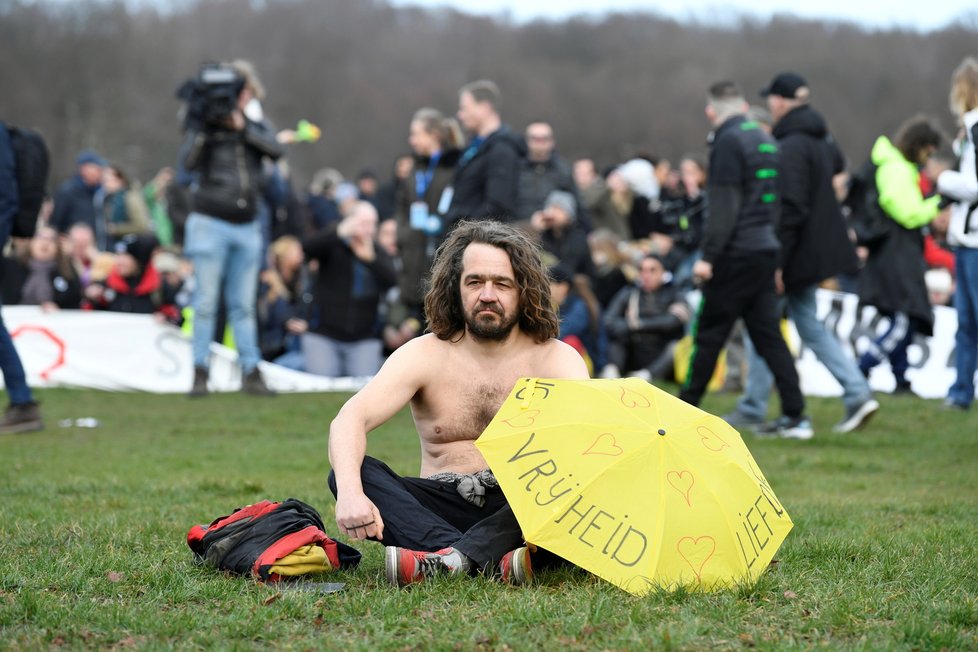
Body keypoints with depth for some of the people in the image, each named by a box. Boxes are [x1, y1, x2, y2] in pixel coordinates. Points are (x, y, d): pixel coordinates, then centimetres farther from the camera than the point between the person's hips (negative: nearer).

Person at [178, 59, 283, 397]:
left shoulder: (255, 128, 10)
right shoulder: (204, 126, 1)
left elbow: (275, 149, -9)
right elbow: (187, 162, -13)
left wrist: (241, 126, -16)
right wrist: (205, 128, -20)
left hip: (247, 226, 3)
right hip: (211, 223, -3)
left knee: (243, 305, 6)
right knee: (206, 302, -4)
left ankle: (251, 372, 7)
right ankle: (199, 373, 0)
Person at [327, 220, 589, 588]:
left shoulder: (556, 360, 2)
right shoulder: (424, 356, 3)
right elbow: (351, 419, -13)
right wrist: (351, 492, -35)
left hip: (520, 508, -1)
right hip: (441, 509, 1)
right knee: (347, 472, -24)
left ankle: (455, 557, -43)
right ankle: (493, 561, -41)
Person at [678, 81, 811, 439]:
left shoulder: (729, 142, -10)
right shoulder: (766, 140, 16)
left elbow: (725, 205, -17)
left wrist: (708, 256, -17)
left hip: (737, 254, -8)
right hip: (766, 249, 8)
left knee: (709, 334, 0)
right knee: (768, 335, 7)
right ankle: (794, 416, 1)